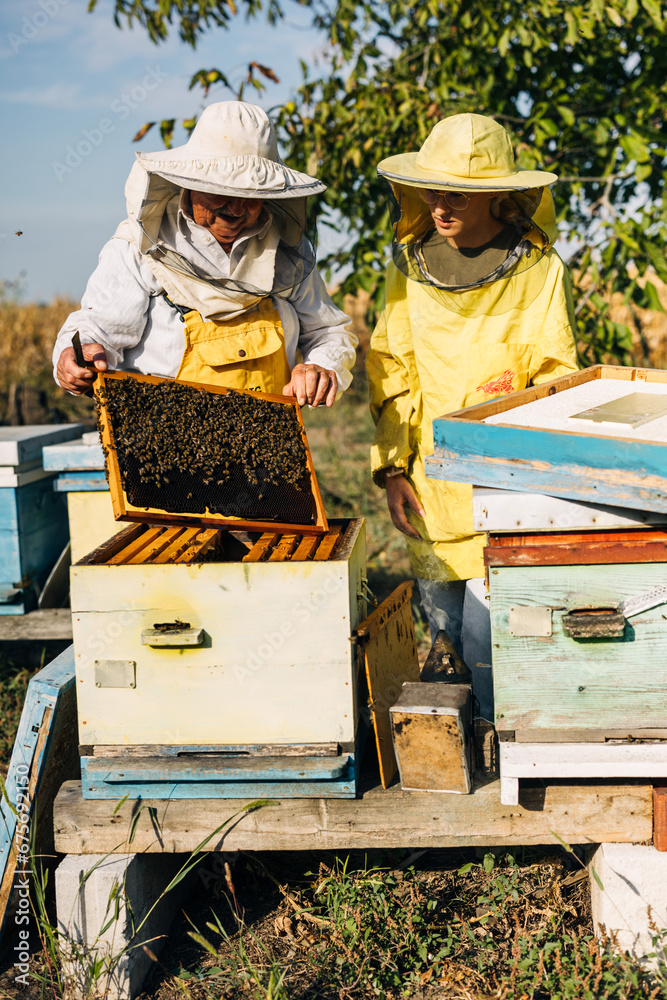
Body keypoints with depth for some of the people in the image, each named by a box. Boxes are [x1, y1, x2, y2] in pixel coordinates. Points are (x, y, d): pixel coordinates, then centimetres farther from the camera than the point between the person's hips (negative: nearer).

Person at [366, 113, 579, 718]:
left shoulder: (539, 269, -4)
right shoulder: (409, 265, 6)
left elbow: (556, 379, 0)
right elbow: (391, 371, 10)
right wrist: (392, 468, 3)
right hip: (431, 478, 4)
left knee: (488, 639, -8)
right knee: (441, 631, 9)